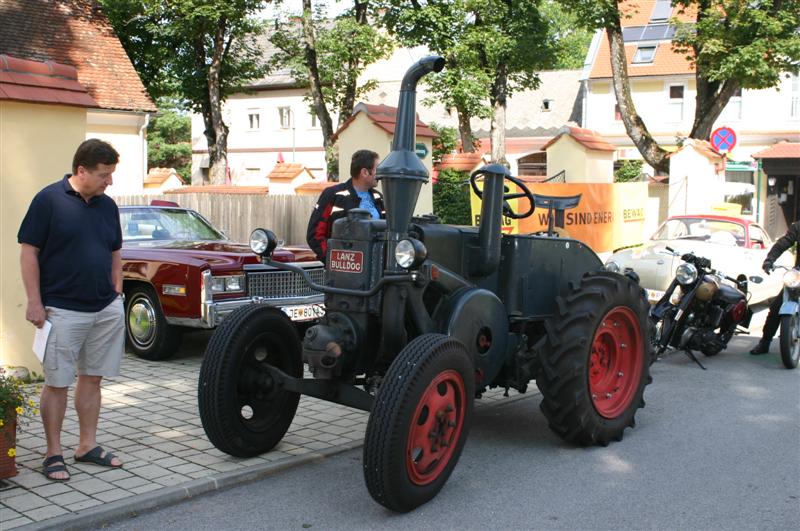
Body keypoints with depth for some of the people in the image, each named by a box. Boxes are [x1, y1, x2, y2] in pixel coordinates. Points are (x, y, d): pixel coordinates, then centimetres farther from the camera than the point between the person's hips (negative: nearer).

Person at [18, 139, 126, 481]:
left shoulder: (107, 205, 9)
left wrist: (116, 293, 12)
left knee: (92, 379, 12)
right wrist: (34, 302, -11)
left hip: (106, 309, 6)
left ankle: (88, 445, 23)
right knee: (57, 383, 3)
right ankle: (53, 454, 14)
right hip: (63, 311, -5)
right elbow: (29, 252, -8)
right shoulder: (49, 199, -8)